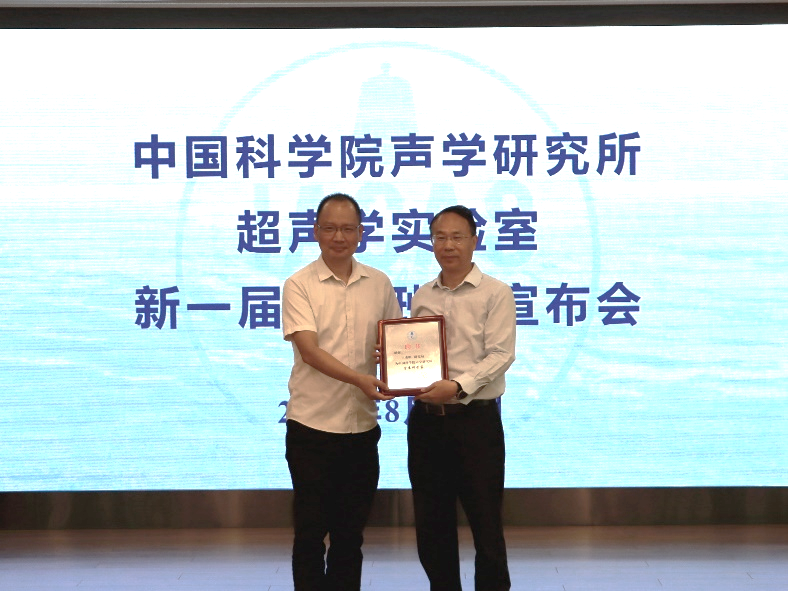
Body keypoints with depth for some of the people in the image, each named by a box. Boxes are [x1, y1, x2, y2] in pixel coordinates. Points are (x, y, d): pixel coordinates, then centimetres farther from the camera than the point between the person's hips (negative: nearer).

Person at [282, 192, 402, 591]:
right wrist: (359, 379, -27)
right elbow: (309, 350, -15)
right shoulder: (299, 285, -5)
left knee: (351, 529, 12)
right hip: (313, 424, -4)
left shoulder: (379, 284, 7)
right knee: (310, 529, 2)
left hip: (362, 424, 4)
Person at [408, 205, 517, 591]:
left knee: (485, 523, 1)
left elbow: (500, 355, -13)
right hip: (426, 420, 5)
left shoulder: (496, 294, -4)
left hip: (475, 419, -5)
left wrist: (458, 386, -24)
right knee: (431, 523, 11)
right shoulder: (421, 297, 12)